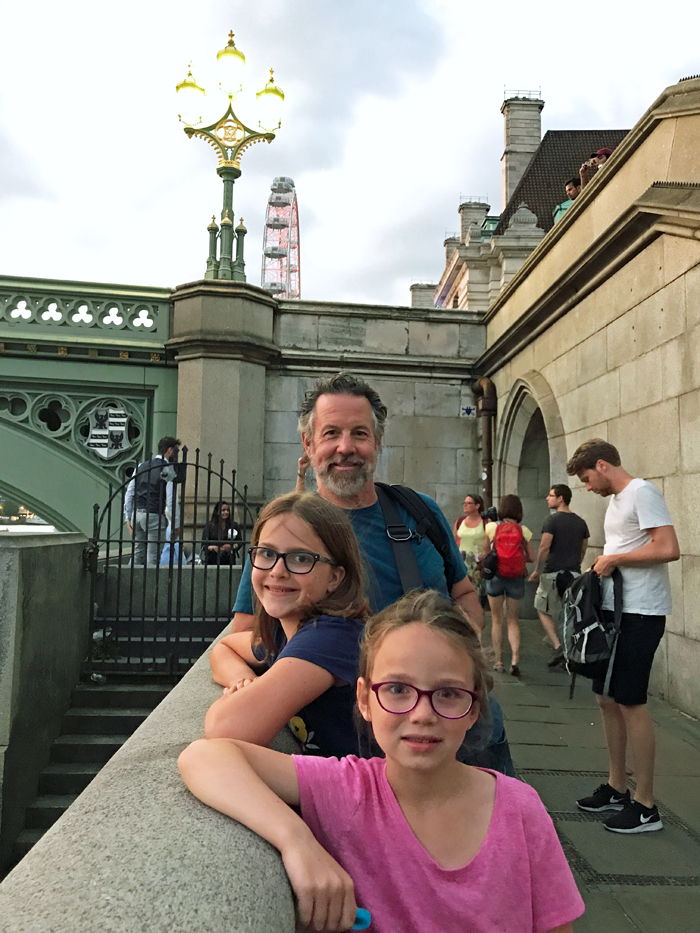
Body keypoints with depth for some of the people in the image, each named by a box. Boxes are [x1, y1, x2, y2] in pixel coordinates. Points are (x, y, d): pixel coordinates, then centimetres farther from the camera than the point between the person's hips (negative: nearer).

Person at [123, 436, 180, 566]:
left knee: (138, 554, 14)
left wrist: (128, 518, 18)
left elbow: (129, 494, 13)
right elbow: (171, 500, -11)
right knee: (152, 558, -2)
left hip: (137, 514, 6)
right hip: (155, 516, -6)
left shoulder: (141, 466, 13)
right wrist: (175, 525, -4)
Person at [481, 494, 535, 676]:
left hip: (495, 576, -1)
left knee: (496, 620, 12)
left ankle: (498, 660, 12)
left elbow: (484, 554, 0)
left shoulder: (491, 527, -4)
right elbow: (531, 557, -1)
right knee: (512, 621, 10)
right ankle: (515, 658, -6)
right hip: (516, 578, 1)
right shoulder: (524, 531, -2)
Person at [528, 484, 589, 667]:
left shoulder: (552, 520, -11)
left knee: (544, 611, 9)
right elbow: (583, 550, 14)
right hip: (574, 573, 6)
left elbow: (544, 547, -16)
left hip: (553, 573, -6)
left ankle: (558, 647, -5)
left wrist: (537, 571, -6)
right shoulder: (580, 522, 9)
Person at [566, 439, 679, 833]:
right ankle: (617, 787, 27)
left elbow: (669, 549, -22)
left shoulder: (642, 492, -12)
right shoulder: (616, 500, 18)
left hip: (639, 613, -10)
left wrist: (615, 559, -15)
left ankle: (645, 806, 8)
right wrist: (605, 564, 5)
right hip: (614, 609, 10)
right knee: (609, 699, 13)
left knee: (631, 702, -4)